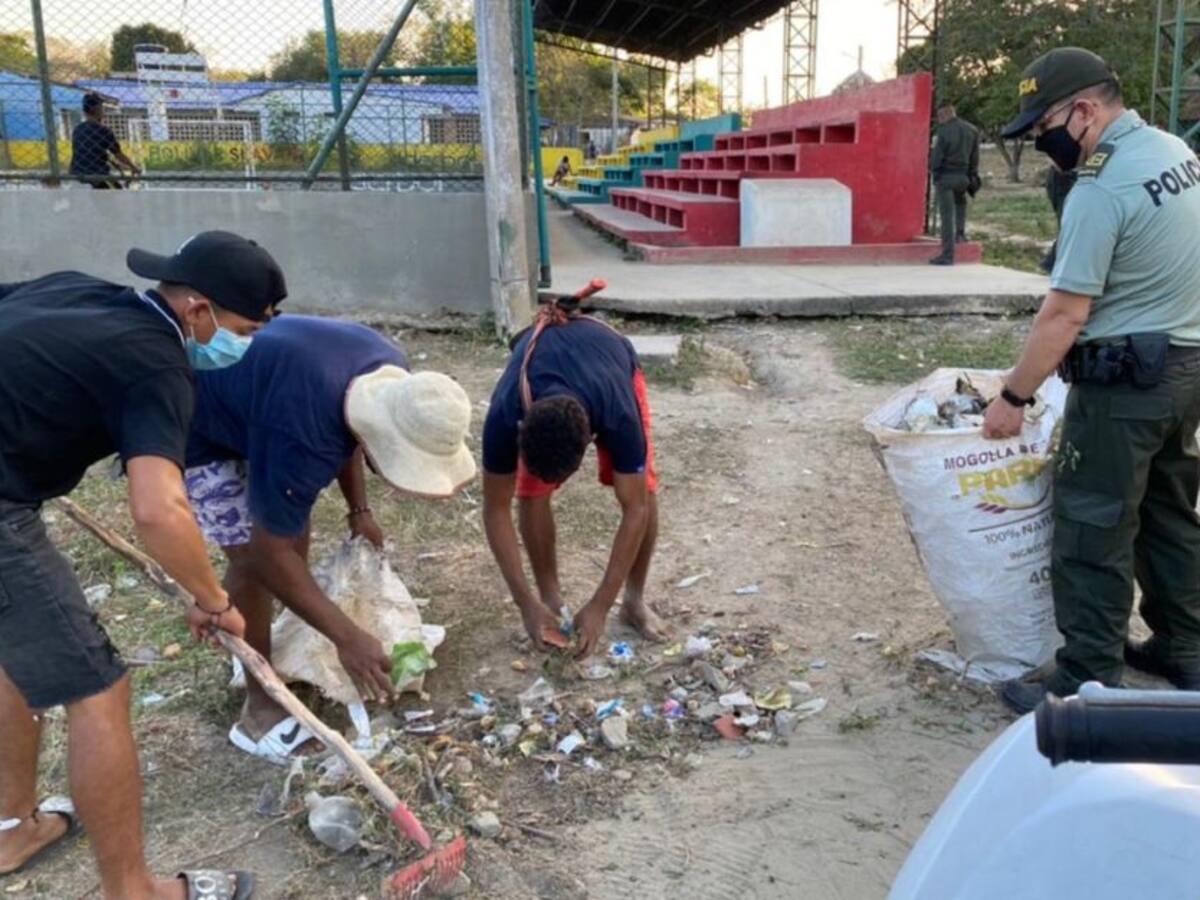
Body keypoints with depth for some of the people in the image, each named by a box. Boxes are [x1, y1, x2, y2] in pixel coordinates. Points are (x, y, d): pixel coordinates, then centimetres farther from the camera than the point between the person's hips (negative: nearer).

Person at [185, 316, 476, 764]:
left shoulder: (389, 372, -16)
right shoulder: (302, 438, -41)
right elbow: (268, 555, -33)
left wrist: (359, 510, 1)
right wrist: (346, 637, -31)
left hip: (246, 399, 8)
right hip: (193, 425, -8)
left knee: (295, 531, 10)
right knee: (248, 556, -12)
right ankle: (261, 710, 2)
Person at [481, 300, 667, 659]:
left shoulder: (617, 415, -45)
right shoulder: (504, 418, -40)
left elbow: (635, 510, -33)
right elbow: (496, 508, -27)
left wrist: (599, 606, -32)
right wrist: (527, 603, -28)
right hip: (540, 368, 1)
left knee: (644, 491, -15)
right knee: (531, 493, -16)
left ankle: (635, 599, 5)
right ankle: (551, 599, 4)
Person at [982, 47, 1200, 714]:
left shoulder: (1100, 190, -21)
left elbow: (1066, 315, -22)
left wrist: (1014, 396, -14)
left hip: (1125, 381, -9)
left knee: (1095, 532, -1)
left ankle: (1089, 682, 7)